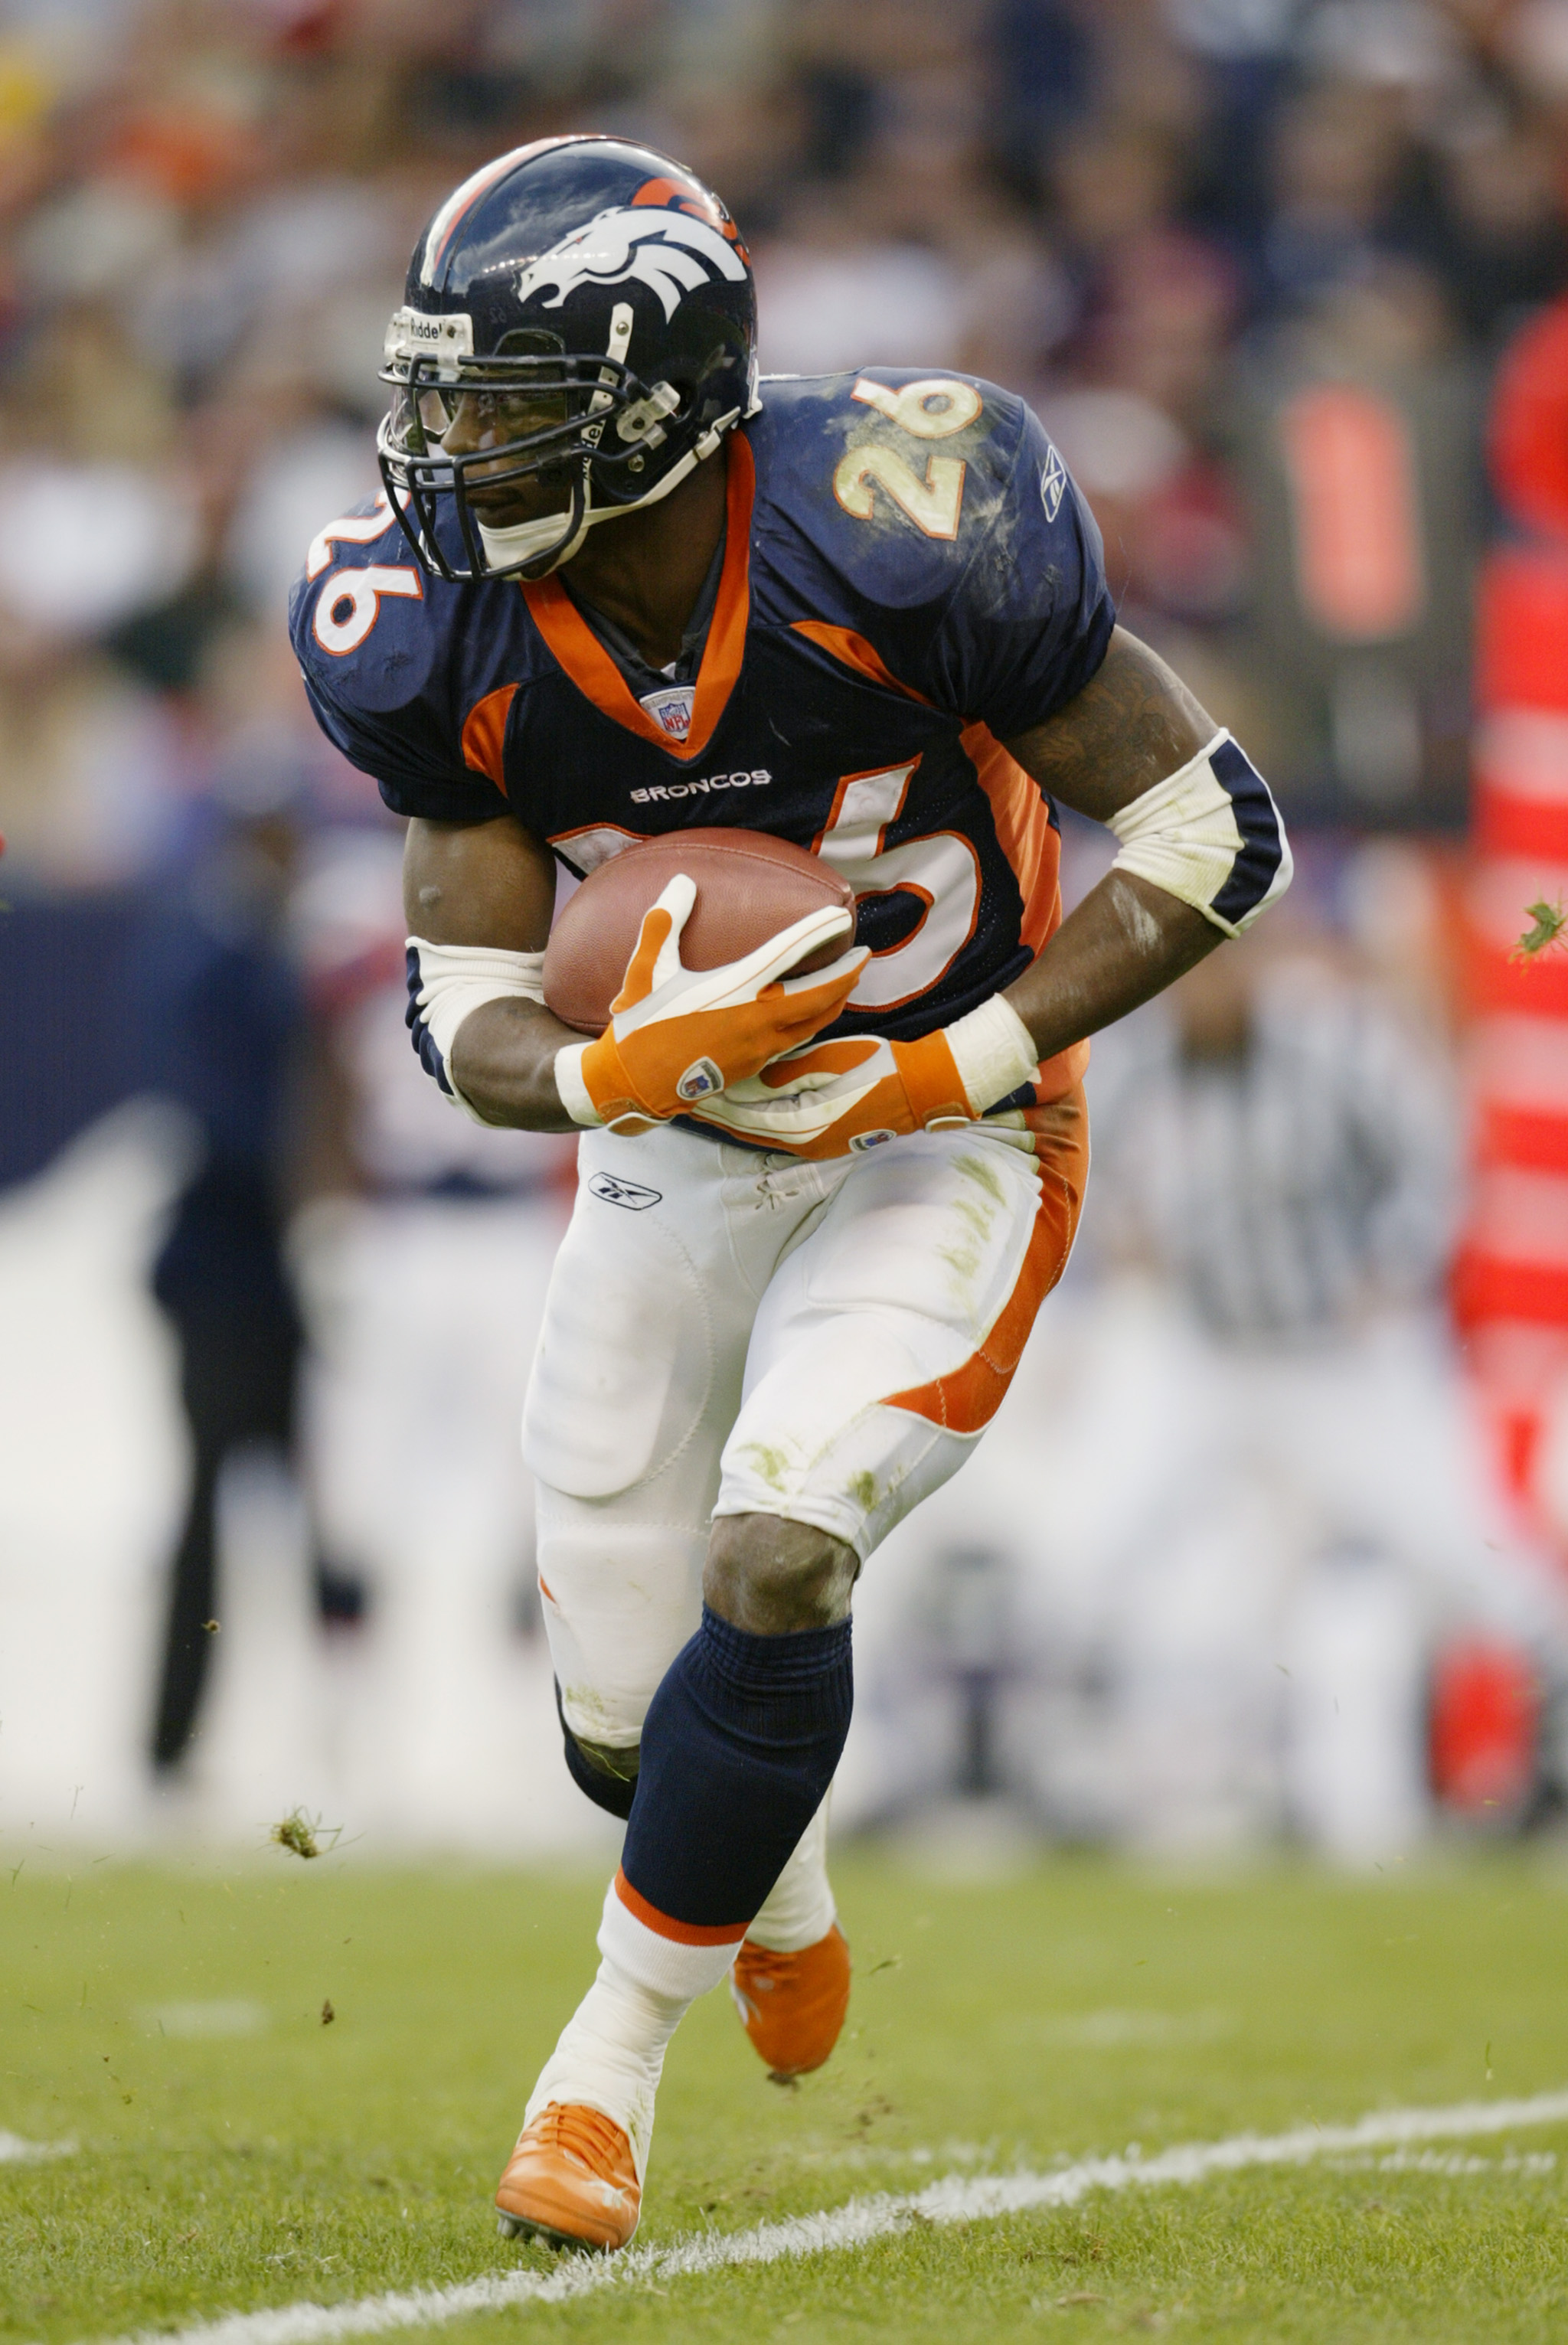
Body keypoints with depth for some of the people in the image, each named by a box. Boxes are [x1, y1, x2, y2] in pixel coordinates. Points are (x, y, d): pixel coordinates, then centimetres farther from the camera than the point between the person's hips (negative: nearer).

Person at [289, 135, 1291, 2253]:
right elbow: (465, 1011, -8)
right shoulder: (461, 650, -14)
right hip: (677, 1144, 4)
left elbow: (1213, 841, -19)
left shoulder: (896, 541, -27)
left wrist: (942, 1075, -25)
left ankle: (613, 2053, -5)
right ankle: (785, 1897, 42)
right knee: (628, 1719, 5)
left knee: (772, 1575, -24)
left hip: (943, 1136, -4)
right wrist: (616, 1075, -32)